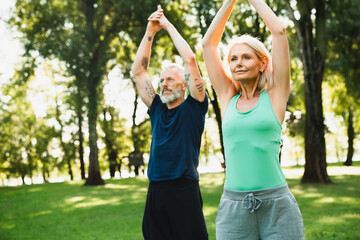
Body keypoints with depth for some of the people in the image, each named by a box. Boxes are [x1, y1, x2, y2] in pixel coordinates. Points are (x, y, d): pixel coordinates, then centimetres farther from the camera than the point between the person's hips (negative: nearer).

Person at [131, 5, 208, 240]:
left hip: (184, 191, -5)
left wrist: (169, 25, 3)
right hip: (155, 191, 5)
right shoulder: (157, 109, 15)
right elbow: (138, 71, 16)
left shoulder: (193, 107, 3)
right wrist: (150, 31, 12)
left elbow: (190, 60, -5)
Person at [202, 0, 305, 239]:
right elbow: (208, 43, 12)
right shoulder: (228, 98, 10)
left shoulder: (274, 96, 4)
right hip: (233, 206, 2)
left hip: (277, 204, -2)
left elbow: (279, 31, 1)